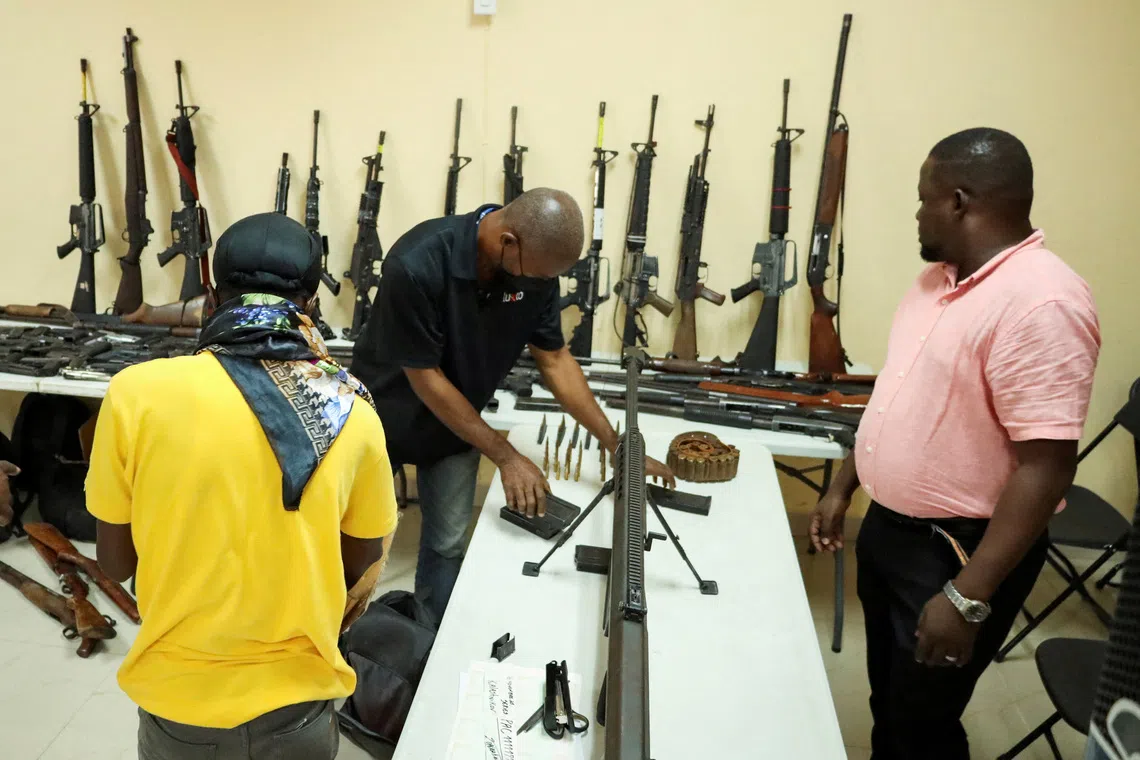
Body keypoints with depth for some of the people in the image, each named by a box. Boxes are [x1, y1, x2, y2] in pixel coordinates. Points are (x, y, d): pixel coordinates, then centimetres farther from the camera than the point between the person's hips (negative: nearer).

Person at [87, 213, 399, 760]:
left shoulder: (136, 393, -16)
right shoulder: (352, 415, -14)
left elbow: (116, 562, -3)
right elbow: (357, 570, -2)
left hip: (176, 701, 1)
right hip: (296, 701, 0)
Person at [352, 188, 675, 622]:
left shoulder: (534, 266, -19)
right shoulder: (416, 265, -35)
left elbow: (555, 359, -9)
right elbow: (425, 378, -27)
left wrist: (616, 445, -12)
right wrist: (506, 457, -23)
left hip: (455, 421, 4)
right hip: (386, 412, -3)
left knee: (447, 544, 7)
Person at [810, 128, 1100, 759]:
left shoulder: (1040, 303, -24)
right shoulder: (940, 277, 5)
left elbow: (1046, 468, -26)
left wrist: (969, 598, -25)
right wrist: (843, 488, 14)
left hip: (960, 551, -8)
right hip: (888, 527, 8)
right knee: (888, 701, 24)